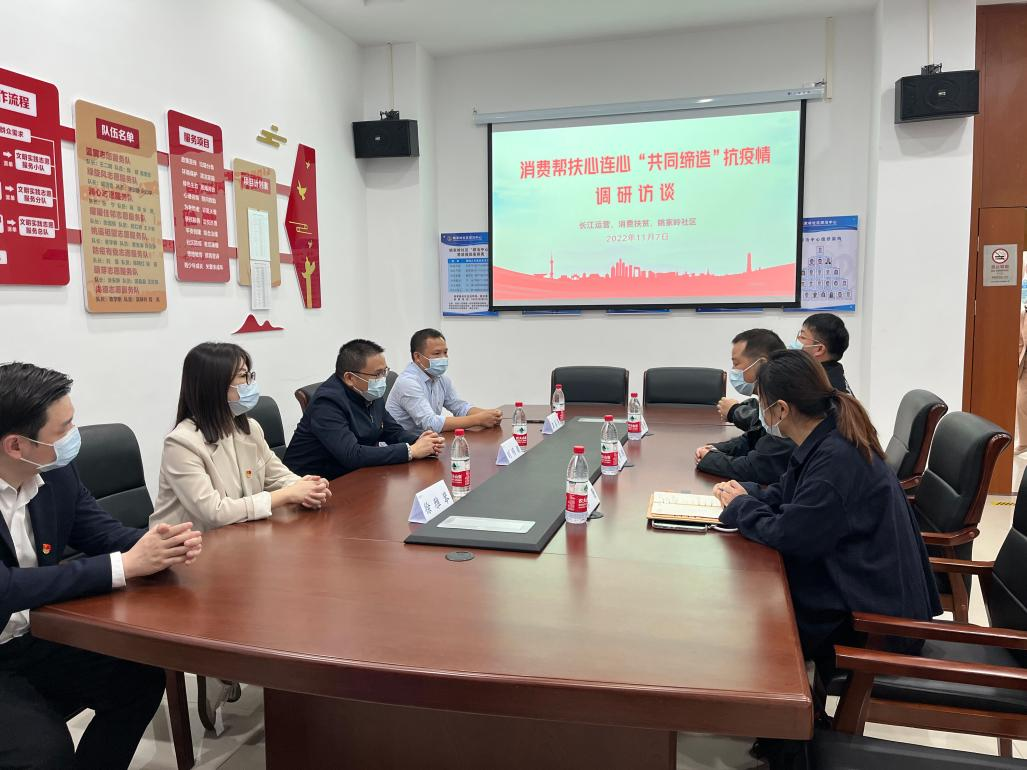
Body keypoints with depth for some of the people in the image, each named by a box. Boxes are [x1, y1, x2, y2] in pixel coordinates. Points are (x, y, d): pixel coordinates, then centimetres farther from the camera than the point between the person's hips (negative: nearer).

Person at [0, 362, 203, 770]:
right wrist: (125, 565, -32)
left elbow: (101, 532, 3)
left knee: (141, 676, -5)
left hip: (34, 640, 6)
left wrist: (159, 544, -20)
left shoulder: (57, 472, -5)